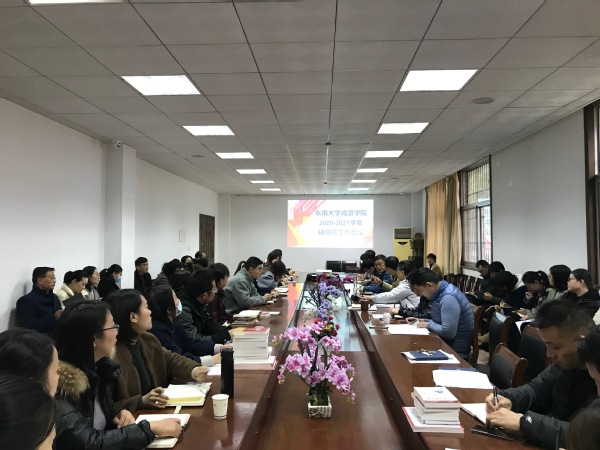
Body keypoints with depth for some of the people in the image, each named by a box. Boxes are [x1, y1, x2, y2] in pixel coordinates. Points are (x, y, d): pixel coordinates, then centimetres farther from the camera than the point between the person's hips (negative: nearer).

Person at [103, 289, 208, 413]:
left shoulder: (149, 341, 6)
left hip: (157, 412, 7)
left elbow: (171, 359, 19)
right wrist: (142, 401, -27)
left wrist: (194, 370, 2)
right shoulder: (111, 355, -22)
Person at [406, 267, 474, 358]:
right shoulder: (440, 293, 6)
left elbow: (448, 332, -30)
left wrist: (428, 325, -15)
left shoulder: (448, 298, -24)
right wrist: (423, 321, 5)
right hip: (446, 343, 8)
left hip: (456, 350, -8)